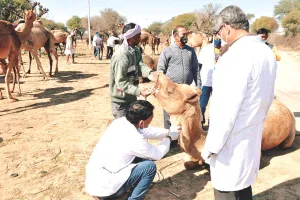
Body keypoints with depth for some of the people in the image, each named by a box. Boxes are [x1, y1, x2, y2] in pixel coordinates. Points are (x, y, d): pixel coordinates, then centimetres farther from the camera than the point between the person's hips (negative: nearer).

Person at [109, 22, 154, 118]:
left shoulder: (135, 50, 3)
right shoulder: (121, 55, -26)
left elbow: (140, 65, -11)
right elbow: (120, 82, -28)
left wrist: (150, 73, -31)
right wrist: (139, 91, -34)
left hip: (131, 96, 9)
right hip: (121, 99, -9)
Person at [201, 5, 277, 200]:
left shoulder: (235, 55, -23)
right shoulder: (267, 52, 5)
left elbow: (226, 109, -25)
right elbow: (267, 98, 13)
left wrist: (211, 146, -15)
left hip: (232, 142, -8)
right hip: (253, 137, 9)